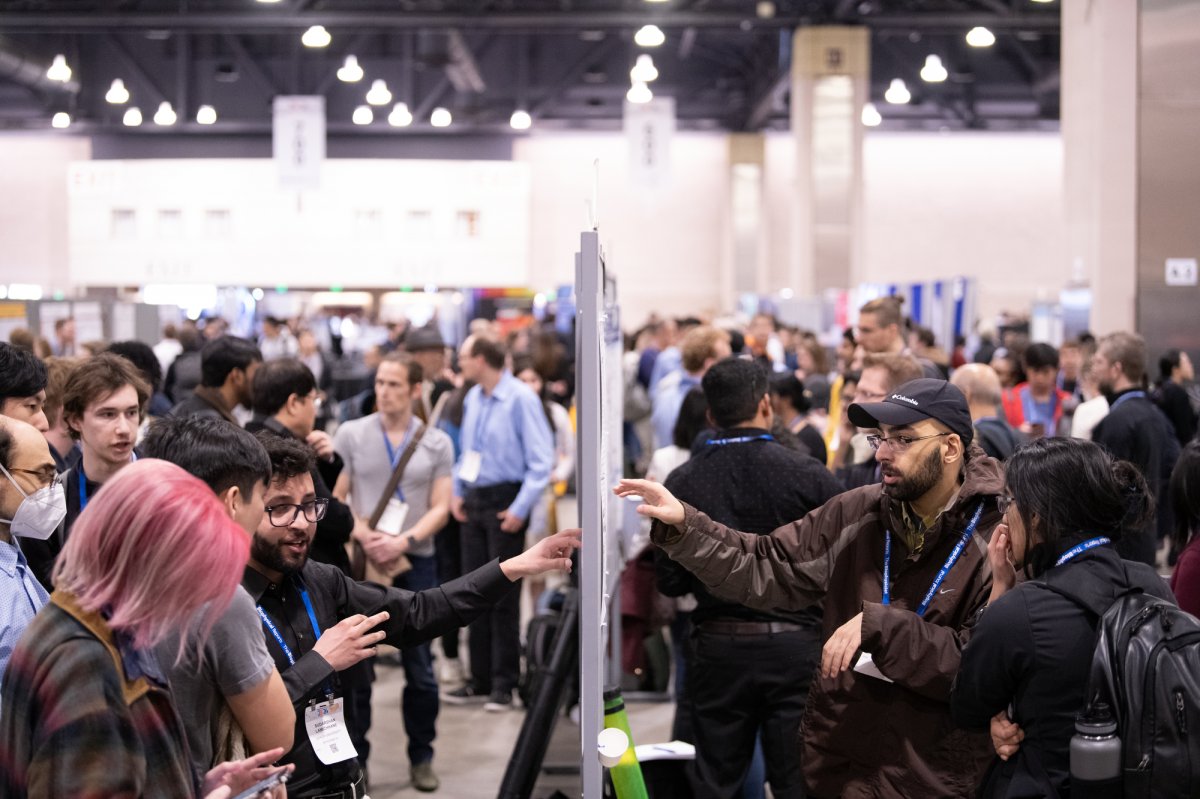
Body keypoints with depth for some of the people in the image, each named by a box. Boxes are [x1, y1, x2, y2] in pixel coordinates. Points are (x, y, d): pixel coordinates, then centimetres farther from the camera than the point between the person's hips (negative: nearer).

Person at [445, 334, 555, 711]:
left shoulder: (520, 399, -14)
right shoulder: (473, 398, 8)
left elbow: (542, 460, -15)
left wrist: (520, 509, -18)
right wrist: (458, 493, 11)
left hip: (505, 502, -7)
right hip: (474, 501, 7)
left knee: (503, 595, -2)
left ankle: (504, 684, 5)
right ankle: (480, 678, 17)